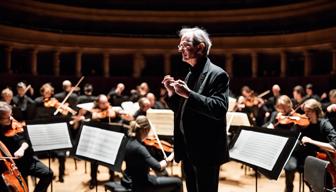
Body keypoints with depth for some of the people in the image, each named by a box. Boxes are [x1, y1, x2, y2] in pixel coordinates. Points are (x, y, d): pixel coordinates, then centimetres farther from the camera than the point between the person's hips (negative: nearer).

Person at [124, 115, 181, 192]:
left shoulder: (130, 142, -1)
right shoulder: (139, 148, -29)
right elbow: (158, 167, -34)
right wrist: (167, 159, -18)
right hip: (140, 185, -9)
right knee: (177, 182, 2)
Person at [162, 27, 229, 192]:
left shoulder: (217, 74, -12)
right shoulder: (190, 75, 12)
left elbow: (220, 109, -24)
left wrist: (189, 94, -28)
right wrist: (172, 93, -2)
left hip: (206, 151, -8)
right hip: (188, 150, 8)